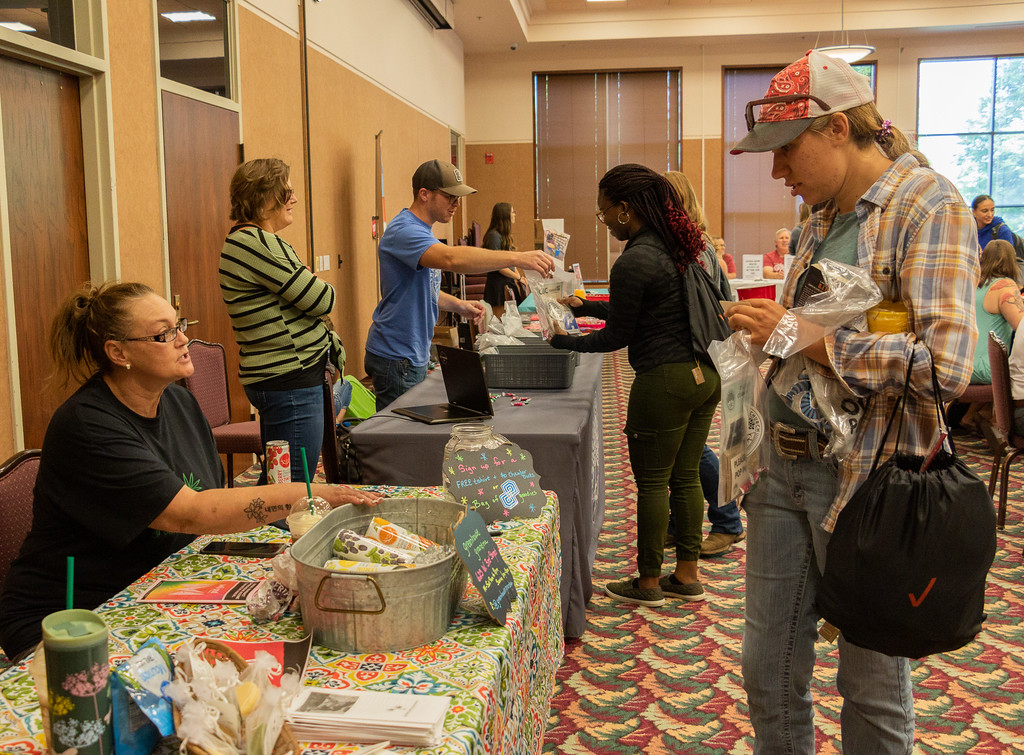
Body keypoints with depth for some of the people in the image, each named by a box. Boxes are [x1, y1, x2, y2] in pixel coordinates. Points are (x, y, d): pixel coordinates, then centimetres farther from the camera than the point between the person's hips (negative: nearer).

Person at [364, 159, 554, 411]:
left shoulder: (422, 231, 13)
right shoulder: (404, 231, -21)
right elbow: (452, 259, -39)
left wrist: (458, 305, 8)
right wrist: (518, 258, -43)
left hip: (415, 354, 10)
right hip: (396, 359, -10)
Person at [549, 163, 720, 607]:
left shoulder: (633, 262, -17)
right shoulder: (680, 248, 10)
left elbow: (617, 337, -9)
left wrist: (563, 342, 5)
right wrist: (585, 307, 23)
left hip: (666, 381, -9)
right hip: (706, 373, 9)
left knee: (652, 483, 5)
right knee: (686, 477, 16)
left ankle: (648, 583, 18)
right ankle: (687, 576, 26)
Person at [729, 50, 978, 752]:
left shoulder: (930, 205, -11)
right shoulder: (823, 218, 13)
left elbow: (945, 364, -23)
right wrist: (767, 329, 5)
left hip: (869, 478, -7)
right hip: (785, 467, 8)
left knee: (873, 686, 11)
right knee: (769, 674, 15)